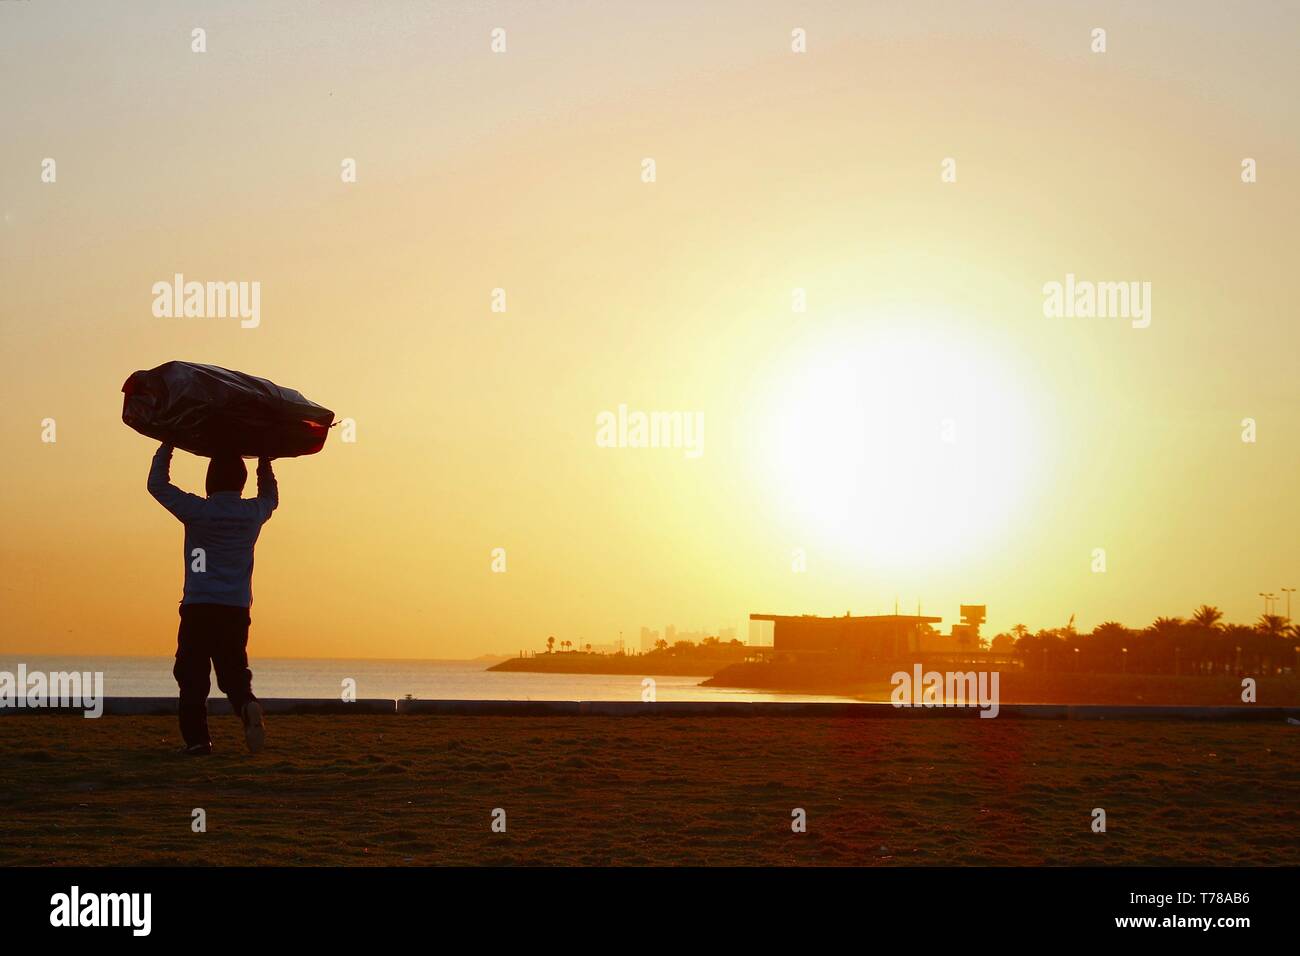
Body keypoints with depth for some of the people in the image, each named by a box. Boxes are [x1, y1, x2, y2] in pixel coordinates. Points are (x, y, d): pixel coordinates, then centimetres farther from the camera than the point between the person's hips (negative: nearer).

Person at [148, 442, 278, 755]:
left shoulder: (198, 510, -6)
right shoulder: (253, 513, 5)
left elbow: (157, 485, 7)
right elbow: (271, 497, 30)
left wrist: (167, 446, 16)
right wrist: (264, 461, 39)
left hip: (198, 608, -3)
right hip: (237, 609, 3)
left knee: (193, 675, 3)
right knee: (233, 674, 9)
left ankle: (197, 738, -3)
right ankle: (248, 706, -22)